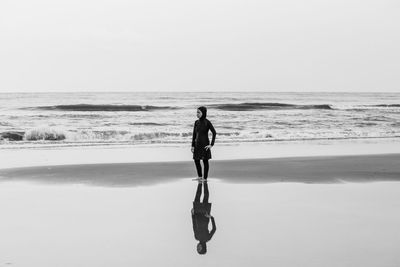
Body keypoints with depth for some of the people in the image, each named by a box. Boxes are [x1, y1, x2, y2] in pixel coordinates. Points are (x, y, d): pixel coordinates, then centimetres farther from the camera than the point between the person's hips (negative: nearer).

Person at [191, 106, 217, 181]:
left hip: (205, 144, -6)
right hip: (197, 144, 6)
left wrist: (211, 145, -16)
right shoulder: (196, 122, 5)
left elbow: (214, 133, -14)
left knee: (205, 161, 1)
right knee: (196, 160, 9)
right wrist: (193, 146, 4)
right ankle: (199, 176, 24)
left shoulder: (207, 122, -12)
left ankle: (205, 178, 11)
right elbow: (194, 134, 8)